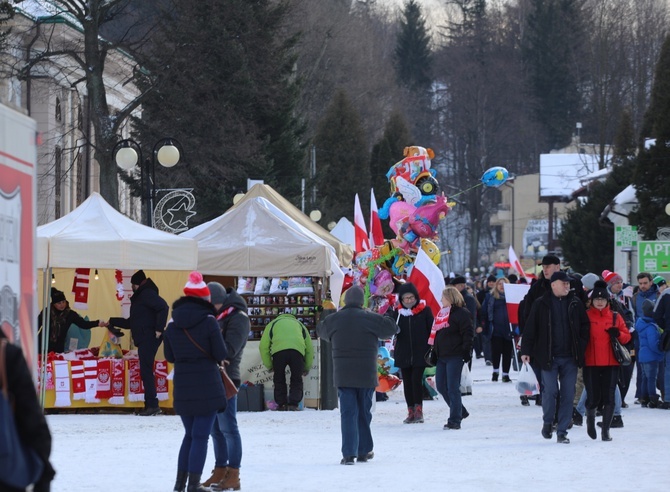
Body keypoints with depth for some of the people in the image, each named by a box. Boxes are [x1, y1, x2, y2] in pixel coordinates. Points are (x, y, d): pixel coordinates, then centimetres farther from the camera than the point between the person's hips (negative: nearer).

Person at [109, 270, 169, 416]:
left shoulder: (147, 294, -6)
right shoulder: (139, 297, 24)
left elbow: (163, 307, -22)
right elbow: (130, 323, 32)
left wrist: (159, 329, -23)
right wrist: (112, 322, 32)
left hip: (149, 338, -10)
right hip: (144, 339, 10)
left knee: (146, 371, -12)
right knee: (145, 372, 7)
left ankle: (152, 405, -16)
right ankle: (150, 405, 7)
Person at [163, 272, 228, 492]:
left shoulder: (172, 324, 3)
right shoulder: (209, 321, -11)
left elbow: (169, 356, 10)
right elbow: (221, 354, -9)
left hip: (182, 388, 5)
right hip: (207, 386, -5)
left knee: (190, 434, 19)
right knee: (201, 436, 1)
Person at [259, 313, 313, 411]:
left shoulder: (273, 324, 34)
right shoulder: (299, 324, 38)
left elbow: (263, 346, 24)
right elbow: (310, 349, 34)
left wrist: (269, 366, 30)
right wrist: (307, 368, 41)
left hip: (278, 351, -1)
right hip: (298, 350, 1)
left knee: (279, 380, 14)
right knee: (296, 380, 13)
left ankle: (281, 404, 13)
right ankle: (294, 404, 4)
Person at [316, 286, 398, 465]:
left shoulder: (333, 320, 1)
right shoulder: (370, 319, -7)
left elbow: (321, 330, 21)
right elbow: (392, 329, 5)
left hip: (342, 375, 1)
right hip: (366, 374, -1)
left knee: (348, 413, 0)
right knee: (364, 413, 12)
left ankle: (349, 453, -10)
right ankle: (364, 451, 20)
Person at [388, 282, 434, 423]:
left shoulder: (425, 310, -2)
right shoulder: (397, 311, 5)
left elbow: (431, 331, 1)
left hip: (420, 353, -3)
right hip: (403, 354, 3)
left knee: (416, 380, -12)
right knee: (407, 382, 6)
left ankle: (418, 410, -3)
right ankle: (411, 411, 13)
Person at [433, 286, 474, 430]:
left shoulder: (461, 313, -7)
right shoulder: (442, 313, 18)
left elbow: (468, 334, -13)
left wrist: (466, 352, -18)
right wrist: (434, 352, 19)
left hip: (455, 357, -9)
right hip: (442, 357, 9)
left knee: (452, 388, -7)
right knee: (441, 386, 9)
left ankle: (454, 420, -2)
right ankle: (460, 412, 25)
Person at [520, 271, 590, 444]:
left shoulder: (576, 304, 8)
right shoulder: (541, 304, 1)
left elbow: (585, 327, 12)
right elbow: (530, 329, 0)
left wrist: (582, 348, 2)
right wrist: (525, 350, -4)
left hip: (570, 357, 2)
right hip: (549, 357, -2)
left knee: (568, 395, 1)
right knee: (550, 391, -7)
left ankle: (562, 431, 9)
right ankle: (547, 422, 19)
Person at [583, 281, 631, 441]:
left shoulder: (615, 317, 7)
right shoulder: (585, 316, 2)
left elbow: (627, 336, 10)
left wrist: (618, 334, -11)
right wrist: (580, 356, -10)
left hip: (611, 363, 1)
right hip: (591, 364, -1)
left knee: (609, 397, -2)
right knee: (594, 398, -2)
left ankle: (606, 430, 6)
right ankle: (590, 417, 31)